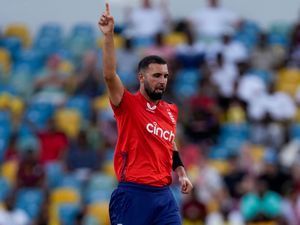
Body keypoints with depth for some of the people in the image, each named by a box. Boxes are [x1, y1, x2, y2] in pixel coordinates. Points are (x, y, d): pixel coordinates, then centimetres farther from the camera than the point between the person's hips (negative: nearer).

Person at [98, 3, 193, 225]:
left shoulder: (171, 111, 14)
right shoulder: (128, 104, -3)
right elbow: (110, 75, -19)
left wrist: (182, 173, 15)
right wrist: (109, 35, -28)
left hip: (164, 194, 6)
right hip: (133, 194, -6)